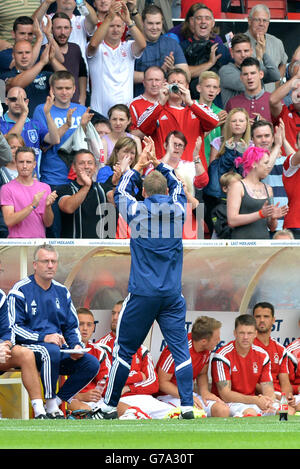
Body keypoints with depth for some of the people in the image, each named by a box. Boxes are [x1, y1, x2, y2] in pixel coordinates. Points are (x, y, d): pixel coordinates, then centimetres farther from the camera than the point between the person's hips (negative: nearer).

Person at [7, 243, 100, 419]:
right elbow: (14, 327, -10)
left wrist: (77, 345, -1)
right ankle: (50, 406, -28)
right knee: (52, 351, -38)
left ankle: (57, 401, -8)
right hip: (28, 347, -6)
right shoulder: (20, 290, -3)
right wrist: (43, 338, -21)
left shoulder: (62, 292, 17)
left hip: (60, 348, 6)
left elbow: (72, 326, 21)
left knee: (92, 363, -14)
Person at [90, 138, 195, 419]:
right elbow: (177, 187, 25)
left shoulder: (137, 211, -3)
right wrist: (157, 163, 27)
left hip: (142, 295, -2)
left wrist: (141, 163, 26)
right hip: (173, 295, 2)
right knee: (180, 349, 1)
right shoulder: (178, 209, 2)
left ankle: (109, 406, 12)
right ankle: (187, 406, -8)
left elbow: (120, 191, 18)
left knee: (124, 349, 6)